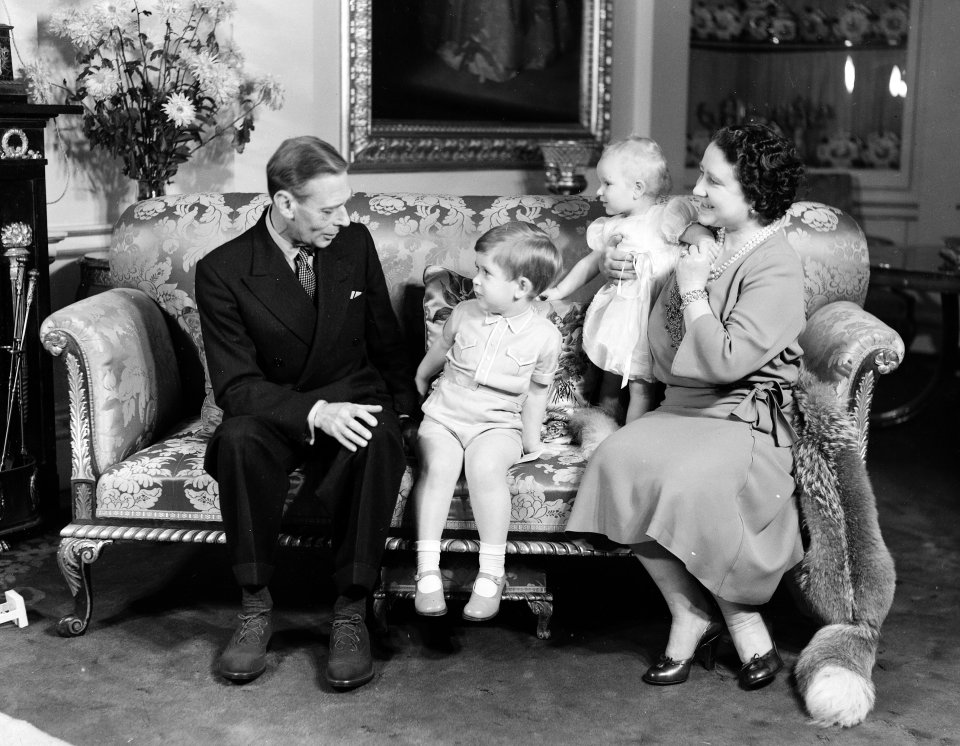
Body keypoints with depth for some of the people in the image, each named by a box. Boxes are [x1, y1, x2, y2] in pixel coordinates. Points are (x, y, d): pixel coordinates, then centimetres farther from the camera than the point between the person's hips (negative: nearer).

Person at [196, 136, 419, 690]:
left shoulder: (355, 243, -1)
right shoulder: (222, 271, -11)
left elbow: (386, 339, 12)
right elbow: (236, 385, -16)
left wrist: (406, 412, 7)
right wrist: (314, 411, -30)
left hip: (351, 404, 1)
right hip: (274, 417, -1)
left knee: (379, 442, -34)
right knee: (239, 438, -36)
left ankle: (352, 612, -24)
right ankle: (257, 605, -20)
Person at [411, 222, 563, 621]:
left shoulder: (544, 335, -4)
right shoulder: (463, 314, 2)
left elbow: (537, 391, 9)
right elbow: (432, 360, 18)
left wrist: (531, 438, 7)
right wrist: (411, 398, 28)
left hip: (498, 424, -2)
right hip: (443, 415, 2)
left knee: (485, 465, -34)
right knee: (439, 463, -31)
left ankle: (491, 574, -26)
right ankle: (427, 569, -28)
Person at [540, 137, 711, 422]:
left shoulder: (664, 216, -8)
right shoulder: (610, 228, 12)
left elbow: (701, 234, -15)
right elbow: (591, 262, 23)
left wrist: (708, 245, -38)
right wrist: (559, 290, 26)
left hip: (651, 312, -7)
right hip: (617, 311, 7)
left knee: (641, 384, -6)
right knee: (610, 376, 14)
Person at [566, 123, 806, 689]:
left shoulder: (778, 269, -12)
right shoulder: (703, 244, 13)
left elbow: (725, 362, -22)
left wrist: (694, 291, -11)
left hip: (746, 420, -7)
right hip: (682, 408, 7)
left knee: (690, 480, -34)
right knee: (620, 458, -22)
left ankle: (722, 619, -10)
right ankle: (689, 614, -11)